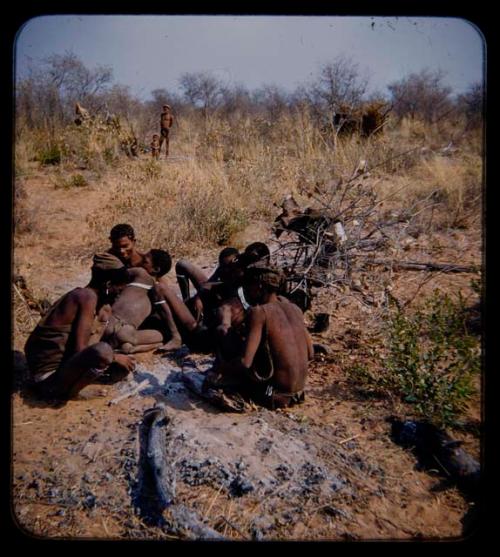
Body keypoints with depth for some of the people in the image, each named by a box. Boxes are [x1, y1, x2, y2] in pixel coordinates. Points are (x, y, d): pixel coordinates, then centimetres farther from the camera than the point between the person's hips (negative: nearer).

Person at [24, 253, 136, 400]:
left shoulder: (78, 294, 8)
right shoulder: (88, 296, -18)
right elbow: (80, 350, -21)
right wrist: (115, 358, -9)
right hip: (49, 380, -9)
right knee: (103, 351, -35)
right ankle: (68, 391, -7)